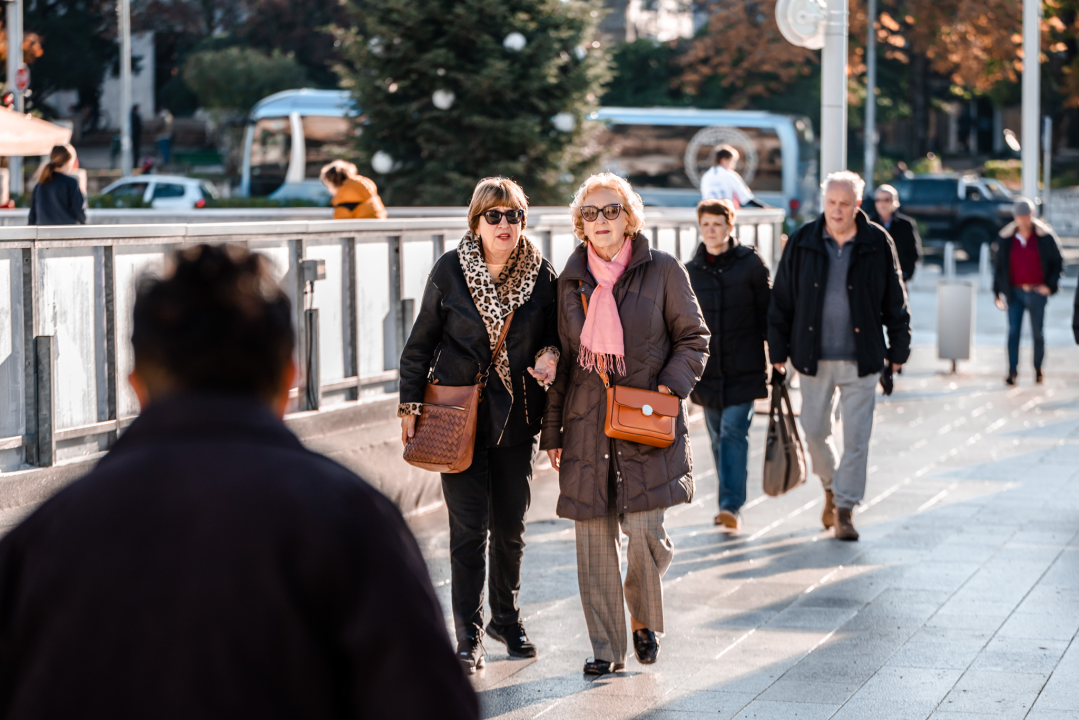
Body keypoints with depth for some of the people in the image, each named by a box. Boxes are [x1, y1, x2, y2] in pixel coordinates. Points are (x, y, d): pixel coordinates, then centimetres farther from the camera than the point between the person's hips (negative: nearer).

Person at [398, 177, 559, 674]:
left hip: (517, 417, 2)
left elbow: (554, 333, 13)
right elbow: (421, 342, 2)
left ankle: (506, 617, 31)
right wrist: (410, 404, -1)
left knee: (511, 525, 12)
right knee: (469, 525, -4)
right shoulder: (450, 270, -5)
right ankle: (468, 636, 3)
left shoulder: (542, 274, 0)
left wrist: (551, 355, -10)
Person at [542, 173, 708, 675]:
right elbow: (562, 359, 14)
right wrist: (552, 431, 11)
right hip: (586, 423, 3)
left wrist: (671, 385, -11)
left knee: (643, 530, -11)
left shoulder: (662, 271, 0)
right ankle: (606, 647, 11)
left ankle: (644, 619, 18)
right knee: (594, 538, 1)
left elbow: (693, 339, 6)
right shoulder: (572, 281, 9)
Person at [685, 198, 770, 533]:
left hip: (744, 368, -3)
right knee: (718, 438, 9)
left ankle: (731, 505, -14)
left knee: (734, 432, -12)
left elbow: (767, 312, 3)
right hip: (708, 370, 4)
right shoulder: (691, 271, 6)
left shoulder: (750, 263, -2)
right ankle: (730, 503, 21)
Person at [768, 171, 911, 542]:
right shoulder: (802, 242, 0)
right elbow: (782, 299, 5)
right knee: (815, 430, 9)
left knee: (856, 437, -2)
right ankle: (831, 487, 36)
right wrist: (778, 349, 4)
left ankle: (845, 509, 7)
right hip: (814, 358, 1)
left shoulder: (878, 244, -2)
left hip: (861, 358, -1)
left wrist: (898, 348, 5)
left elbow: (895, 300, 5)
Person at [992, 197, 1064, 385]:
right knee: (1013, 331, -6)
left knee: (1037, 333, 6)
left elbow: (1057, 263, 4)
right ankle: (1012, 371, -4)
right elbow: (999, 266, 9)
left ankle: (1038, 369, 20)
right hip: (1015, 292, 1)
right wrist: (998, 292, 6)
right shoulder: (1006, 238, 3)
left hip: (1037, 292, -1)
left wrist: (1050, 285, -7)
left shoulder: (1045, 236, -2)